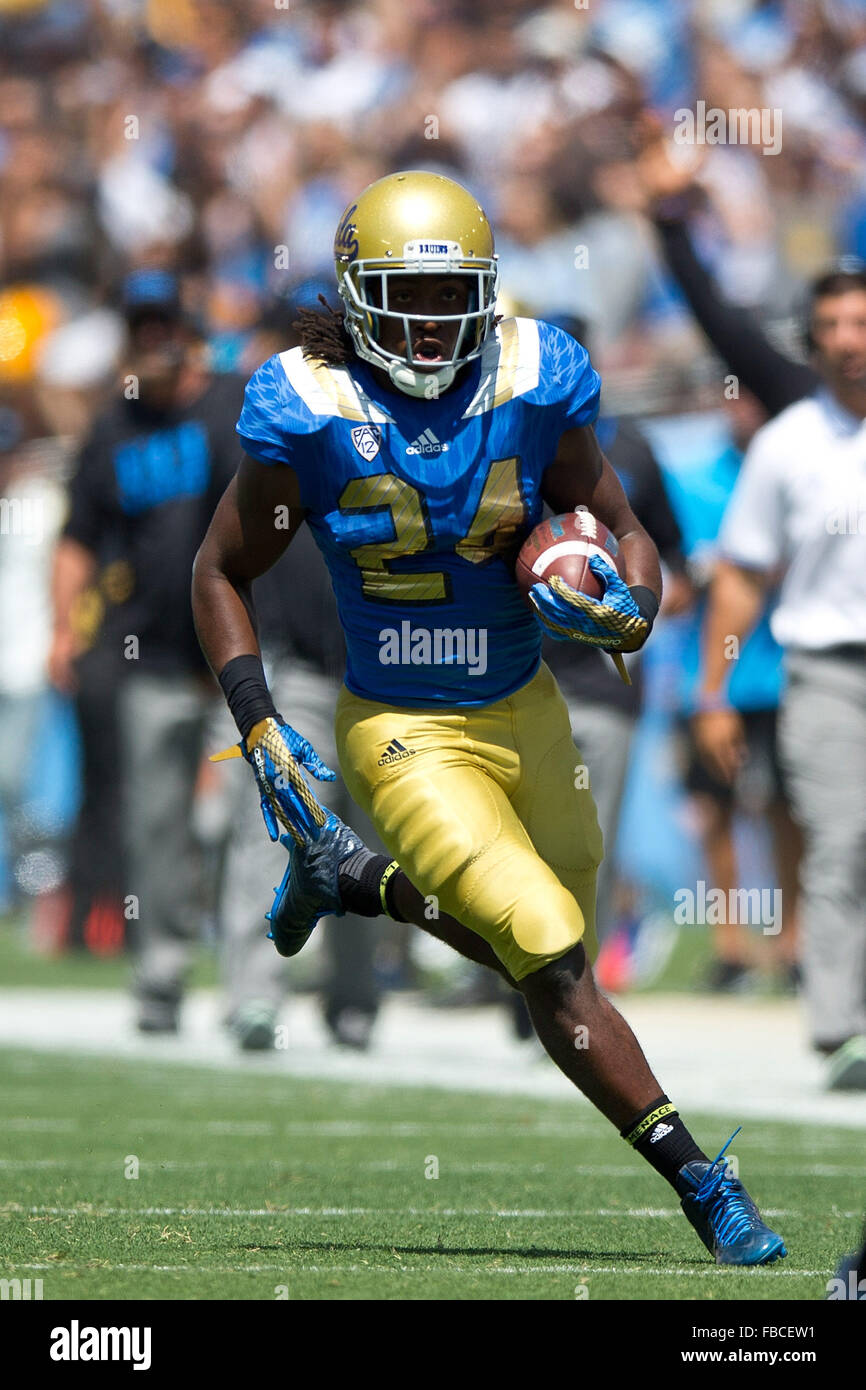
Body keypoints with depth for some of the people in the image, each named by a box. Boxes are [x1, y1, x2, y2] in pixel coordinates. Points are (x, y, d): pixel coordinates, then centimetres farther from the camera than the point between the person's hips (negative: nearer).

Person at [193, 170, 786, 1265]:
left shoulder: (534, 388, -10)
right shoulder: (310, 416, -16)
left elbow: (624, 531, 2)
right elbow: (222, 572, -3)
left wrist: (629, 609, -21)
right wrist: (260, 732, -12)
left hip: (525, 714, 5)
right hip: (403, 737, -5)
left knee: (542, 954, 19)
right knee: (553, 966, -15)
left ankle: (359, 882, 42)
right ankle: (700, 1184, -5)